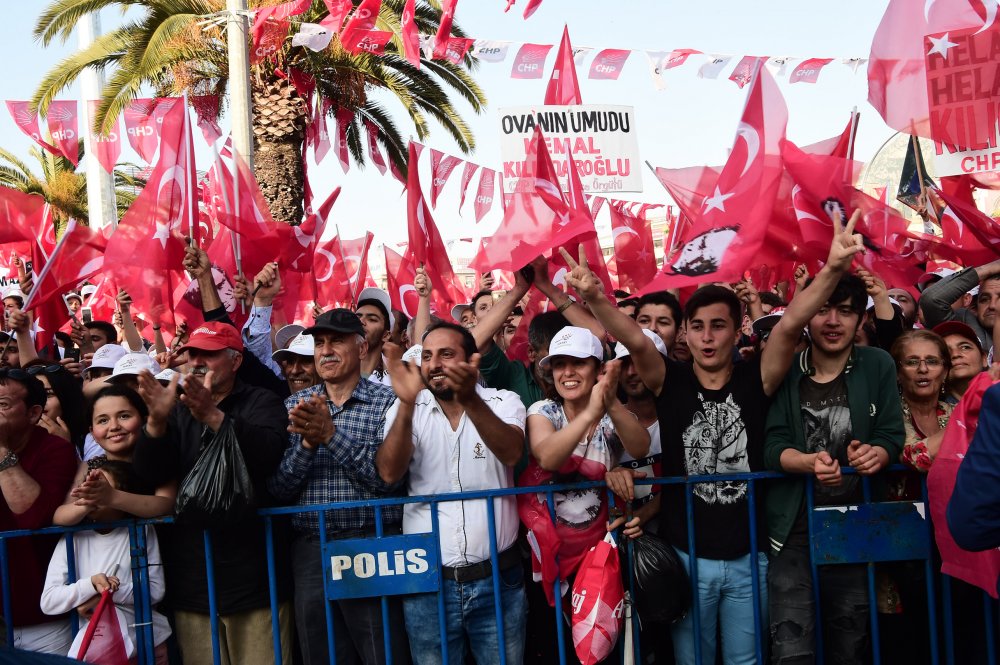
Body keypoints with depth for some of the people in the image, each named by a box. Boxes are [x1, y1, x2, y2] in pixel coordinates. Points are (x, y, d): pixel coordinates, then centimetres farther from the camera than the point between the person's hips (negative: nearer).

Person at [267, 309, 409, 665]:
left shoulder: (386, 401, 0)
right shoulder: (296, 405, 9)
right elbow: (279, 488, 2)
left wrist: (331, 433, -21)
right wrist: (308, 442, -15)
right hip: (310, 553, 3)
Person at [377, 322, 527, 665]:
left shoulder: (503, 402, 0)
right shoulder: (407, 410, 2)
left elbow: (511, 453, -21)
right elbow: (389, 474, -15)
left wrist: (470, 400, -37)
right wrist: (406, 404, -28)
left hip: (498, 579, 0)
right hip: (427, 583, 1)